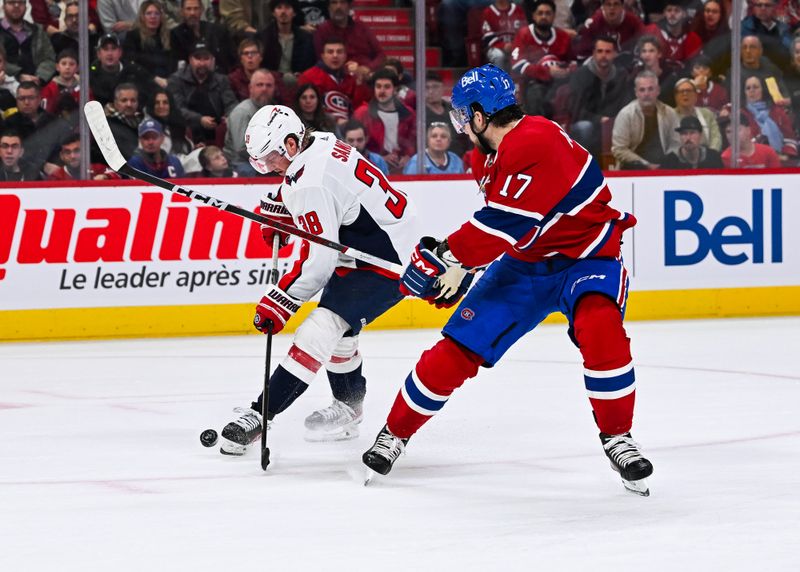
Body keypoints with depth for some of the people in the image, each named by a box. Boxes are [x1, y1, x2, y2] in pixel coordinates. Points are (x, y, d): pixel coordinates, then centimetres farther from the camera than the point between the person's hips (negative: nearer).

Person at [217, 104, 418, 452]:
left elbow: (318, 261, -26)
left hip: (385, 264, -11)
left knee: (321, 328, -18)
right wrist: (275, 214, 16)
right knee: (337, 325, 22)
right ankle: (348, 410, 38)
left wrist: (278, 302, -19)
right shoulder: (318, 144, 2)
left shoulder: (312, 183, -26)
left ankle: (260, 415, -22)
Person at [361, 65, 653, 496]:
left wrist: (447, 255, -23)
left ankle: (617, 438, -16)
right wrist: (461, 264, 12)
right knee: (458, 347, -1)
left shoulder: (538, 144, -28)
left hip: (585, 256, -7)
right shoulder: (489, 155, 2)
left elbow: (505, 221, -32)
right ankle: (394, 434, 13)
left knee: (599, 329, -34)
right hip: (525, 262, 7)